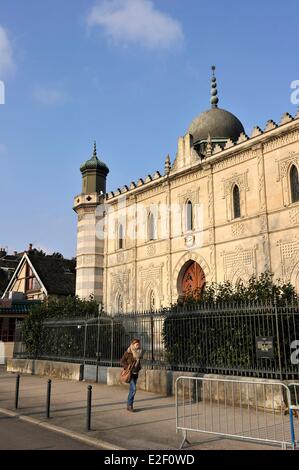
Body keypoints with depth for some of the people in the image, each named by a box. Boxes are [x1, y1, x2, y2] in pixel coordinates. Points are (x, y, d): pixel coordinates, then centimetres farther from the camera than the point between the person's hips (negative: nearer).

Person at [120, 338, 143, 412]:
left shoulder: (139, 352, 7)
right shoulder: (128, 352, -13)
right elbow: (122, 361, -8)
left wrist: (139, 367, 7)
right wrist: (128, 367, -15)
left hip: (136, 373, 7)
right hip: (130, 373, -7)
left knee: (132, 389, 11)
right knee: (133, 389, -13)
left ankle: (129, 405, 20)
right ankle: (130, 405, -2)